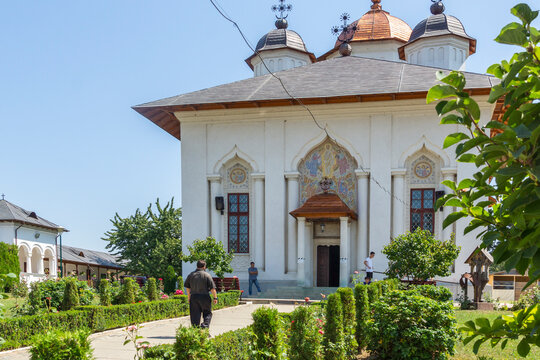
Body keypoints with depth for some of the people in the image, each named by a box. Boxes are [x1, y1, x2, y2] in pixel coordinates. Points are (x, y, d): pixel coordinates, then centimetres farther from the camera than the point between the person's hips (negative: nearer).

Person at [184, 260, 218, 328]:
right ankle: (205, 325, -13)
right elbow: (212, 288, -7)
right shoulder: (207, 275, -4)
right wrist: (215, 297, -1)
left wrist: (189, 297, 26)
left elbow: (187, 287, 14)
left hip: (193, 297, 3)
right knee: (207, 313, 8)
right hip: (204, 297, -3)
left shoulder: (191, 275, 7)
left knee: (195, 315, 7)